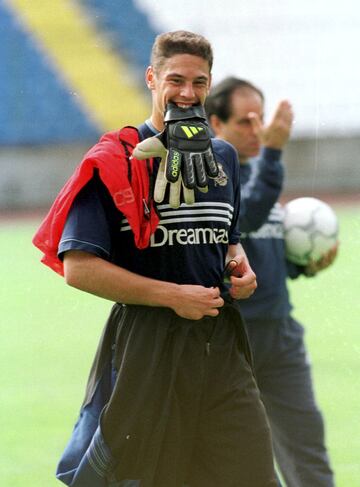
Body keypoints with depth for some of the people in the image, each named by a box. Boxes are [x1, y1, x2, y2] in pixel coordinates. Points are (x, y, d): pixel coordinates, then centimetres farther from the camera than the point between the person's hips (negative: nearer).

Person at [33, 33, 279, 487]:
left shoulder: (223, 157, 14)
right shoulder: (115, 162, -7)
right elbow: (78, 268, -13)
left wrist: (240, 267, 5)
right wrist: (173, 295, -16)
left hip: (222, 342, 5)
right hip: (146, 345, -5)